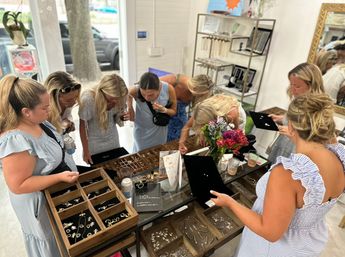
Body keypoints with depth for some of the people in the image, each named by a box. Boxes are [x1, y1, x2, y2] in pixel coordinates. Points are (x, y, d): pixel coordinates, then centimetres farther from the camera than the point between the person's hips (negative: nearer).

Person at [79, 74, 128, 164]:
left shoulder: (119, 98, -18)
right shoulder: (88, 99, -29)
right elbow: (82, 126, -17)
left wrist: (122, 117, -24)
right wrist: (86, 151, -12)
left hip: (113, 141, 3)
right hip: (94, 144, -3)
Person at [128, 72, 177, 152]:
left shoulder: (168, 89, -27)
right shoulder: (135, 91, -29)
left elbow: (174, 111, -10)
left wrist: (164, 110, -29)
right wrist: (130, 108, -14)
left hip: (160, 132, 1)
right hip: (142, 132, -1)